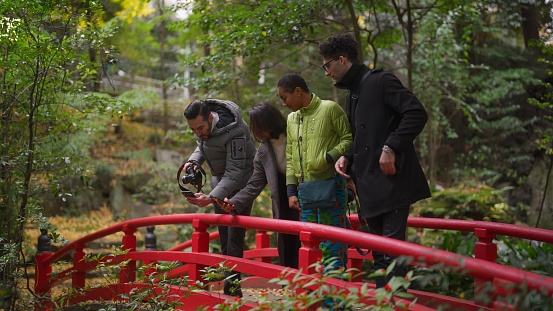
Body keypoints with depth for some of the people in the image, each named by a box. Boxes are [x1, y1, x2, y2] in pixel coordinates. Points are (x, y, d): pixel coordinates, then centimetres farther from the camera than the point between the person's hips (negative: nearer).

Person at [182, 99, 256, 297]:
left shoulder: (234, 132, -33)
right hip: (220, 181, 8)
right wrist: (194, 160, -12)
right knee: (224, 238, 10)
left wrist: (212, 197, -45)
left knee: (234, 238, -11)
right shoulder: (202, 123, -9)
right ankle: (229, 287, 16)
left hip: (239, 183, -8)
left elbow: (235, 173, -33)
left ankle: (233, 288, -8)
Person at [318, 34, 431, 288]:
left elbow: (417, 113, -15)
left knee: (392, 251, -12)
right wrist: (347, 158, 10)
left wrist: (391, 148, -21)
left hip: (392, 181, -9)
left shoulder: (380, 81, -5)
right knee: (379, 256, 11)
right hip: (371, 188, 9)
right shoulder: (352, 97, 22)